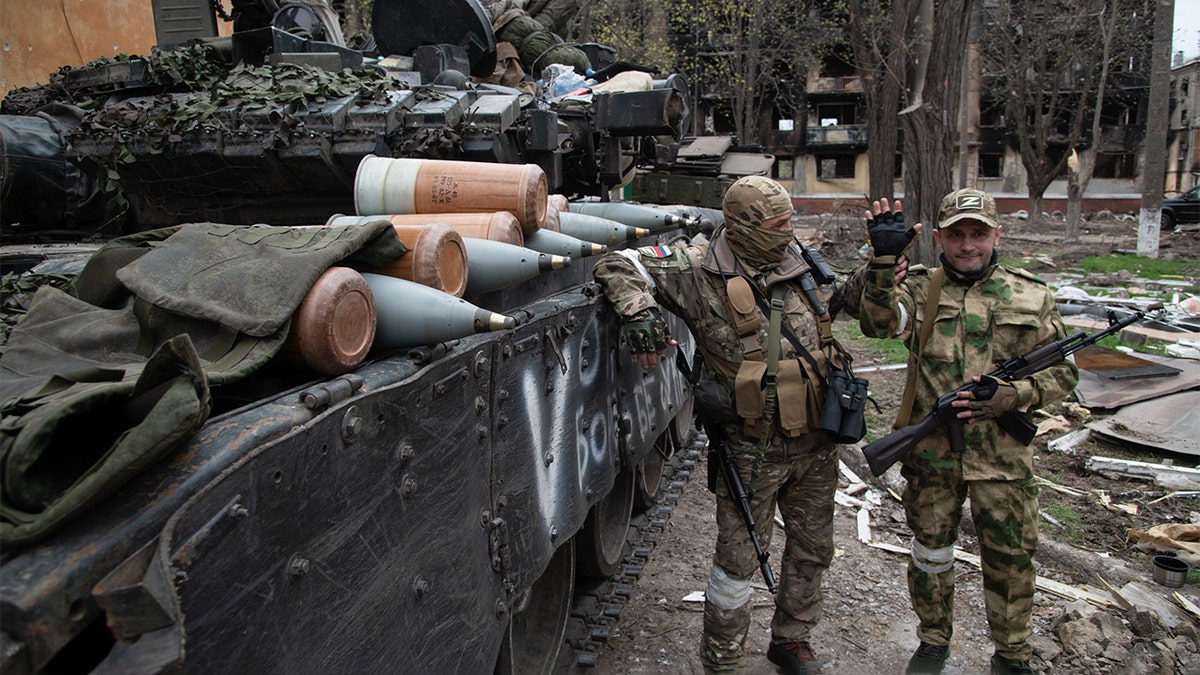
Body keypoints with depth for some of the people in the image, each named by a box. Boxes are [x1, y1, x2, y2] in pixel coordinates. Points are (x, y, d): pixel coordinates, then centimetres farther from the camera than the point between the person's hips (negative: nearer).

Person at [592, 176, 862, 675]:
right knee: (739, 556, 5)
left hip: (815, 442, 6)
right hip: (752, 448, -5)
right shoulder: (701, 271, -11)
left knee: (812, 549, 19)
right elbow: (617, 266, -12)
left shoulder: (798, 265, 5)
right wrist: (639, 309, -26)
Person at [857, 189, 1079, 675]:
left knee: (1009, 562, 13)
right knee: (930, 554, 16)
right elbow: (879, 324, -21)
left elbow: (1062, 374, 4)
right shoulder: (919, 288, -1)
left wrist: (1006, 395, -13)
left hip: (1001, 457, 0)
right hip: (930, 454, 0)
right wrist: (884, 259, -31)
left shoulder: (1031, 297, 2)